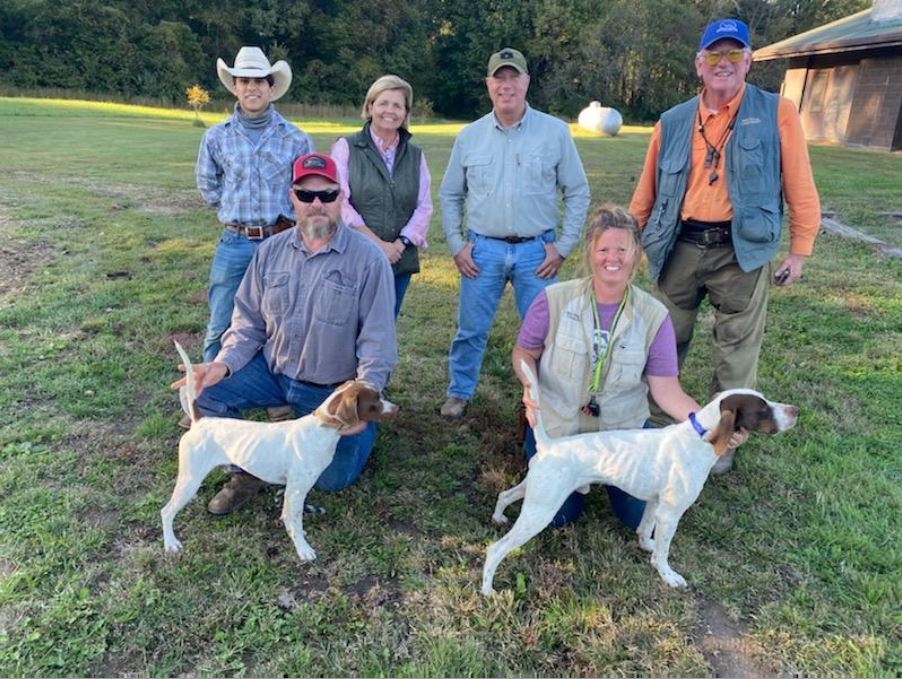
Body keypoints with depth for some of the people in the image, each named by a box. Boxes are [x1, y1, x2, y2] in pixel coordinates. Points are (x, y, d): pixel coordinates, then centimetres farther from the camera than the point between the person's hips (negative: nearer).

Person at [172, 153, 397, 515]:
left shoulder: (368, 258, -16)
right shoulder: (271, 251, -2)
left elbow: (377, 339, -16)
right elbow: (249, 321, 2)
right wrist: (224, 364, -16)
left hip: (333, 390, -3)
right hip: (273, 371, 4)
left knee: (332, 479, -3)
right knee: (205, 393, -17)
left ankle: (361, 426, 30)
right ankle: (248, 471, 6)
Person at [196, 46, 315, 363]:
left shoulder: (296, 140, -3)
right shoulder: (216, 137, 2)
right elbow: (207, 183, 17)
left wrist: (287, 219, 7)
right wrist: (232, 212, 14)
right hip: (234, 244, 1)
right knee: (221, 328, 7)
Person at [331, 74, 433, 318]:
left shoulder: (415, 155, 13)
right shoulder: (346, 147, 1)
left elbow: (424, 207, 7)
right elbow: (339, 202, -8)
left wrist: (401, 243, -8)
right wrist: (377, 243, -14)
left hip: (400, 262, 4)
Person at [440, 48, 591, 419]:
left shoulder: (555, 132, 0)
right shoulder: (469, 136, 5)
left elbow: (578, 192, 4)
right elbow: (450, 195, 13)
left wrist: (562, 246, -2)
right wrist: (456, 245, 4)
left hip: (537, 251, -1)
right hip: (482, 250, 1)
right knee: (471, 330, 8)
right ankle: (459, 393, 28)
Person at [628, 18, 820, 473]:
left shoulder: (777, 113, -2)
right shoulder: (673, 122, 6)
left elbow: (800, 188, 0)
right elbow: (646, 191, 10)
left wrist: (799, 251, -1)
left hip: (742, 250, -2)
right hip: (680, 247, 2)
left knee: (737, 353, 8)